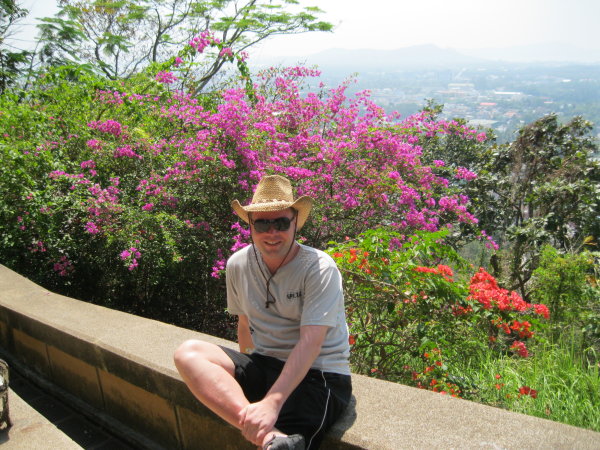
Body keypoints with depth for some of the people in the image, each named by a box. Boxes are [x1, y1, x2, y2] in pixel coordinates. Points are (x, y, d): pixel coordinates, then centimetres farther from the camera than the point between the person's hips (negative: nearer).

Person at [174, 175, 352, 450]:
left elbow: (310, 343, -22)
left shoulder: (319, 268, -14)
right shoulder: (238, 265, 2)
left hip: (319, 374, -6)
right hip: (264, 366, 7)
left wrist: (272, 402, -31)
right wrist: (247, 375, 18)